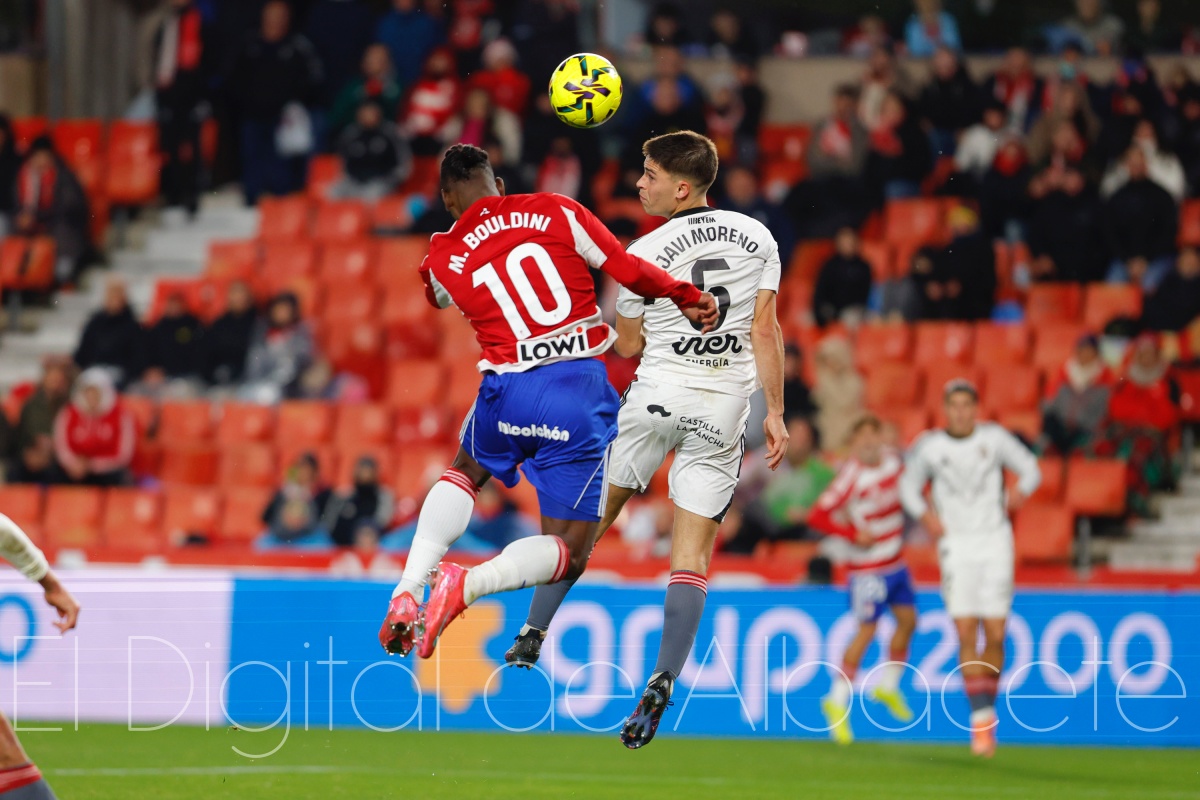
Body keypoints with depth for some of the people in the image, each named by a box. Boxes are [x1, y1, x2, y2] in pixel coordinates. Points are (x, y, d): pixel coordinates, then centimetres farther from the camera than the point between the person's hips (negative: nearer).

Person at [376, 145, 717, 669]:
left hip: (507, 393, 2)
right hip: (580, 389, -2)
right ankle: (469, 583, -22)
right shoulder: (557, 212, 3)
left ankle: (409, 590, 12)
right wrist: (689, 298, 14)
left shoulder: (441, 261, 8)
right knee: (568, 552, 8)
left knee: (465, 473, 35)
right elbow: (629, 271, 1)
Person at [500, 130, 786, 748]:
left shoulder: (643, 254, -5)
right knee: (692, 556, 1)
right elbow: (766, 332, 0)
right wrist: (775, 413, 3)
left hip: (656, 395, -2)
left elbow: (628, 345, 6)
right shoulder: (757, 238, 3)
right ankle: (662, 681, -12)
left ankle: (532, 635, 15)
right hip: (724, 411, 2)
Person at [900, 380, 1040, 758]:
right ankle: (981, 719, -11)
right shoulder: (929, 447, 2)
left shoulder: (994, 438, 2)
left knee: (995, 635, -3)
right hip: (956, 543, 0)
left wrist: (1021, 491, -9)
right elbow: (909, 485, 15)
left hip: (995, 542, 0)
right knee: (966, 632, -12)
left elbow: (1029, 467, 12)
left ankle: (988, 707, 17)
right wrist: (924, 514, -3)